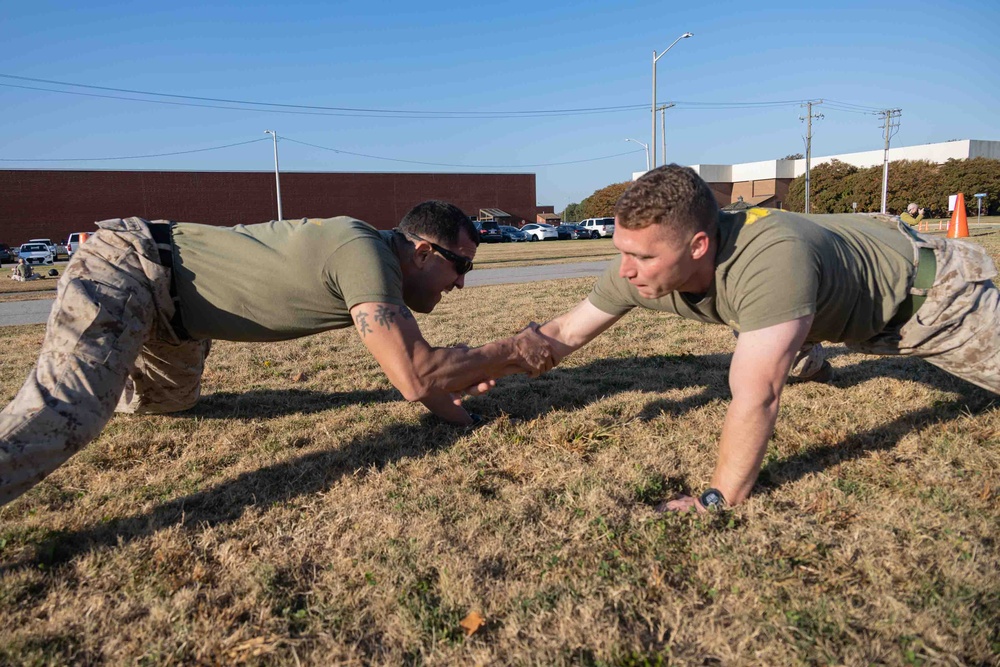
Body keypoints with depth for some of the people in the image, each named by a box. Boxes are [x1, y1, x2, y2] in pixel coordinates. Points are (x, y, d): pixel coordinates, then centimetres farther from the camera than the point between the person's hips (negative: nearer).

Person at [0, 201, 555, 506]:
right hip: (124, 268, -10)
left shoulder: (377, 255, 0)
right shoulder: (365, 253, -28)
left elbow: (410, 361, 10)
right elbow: (414, 378, -35)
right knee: (65, 414, -29)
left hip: (172, 295, 10)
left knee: (169, 398, 31)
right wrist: (509, 352, -23)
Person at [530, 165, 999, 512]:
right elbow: (567, 332, -18)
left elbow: (756, 398, -48)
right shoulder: (641, 267, -28)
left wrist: (718, 502, -41)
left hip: (925, 288, -5)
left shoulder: (771, 258, -49)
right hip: (844, 308, 6)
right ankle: (808, 355, 57)